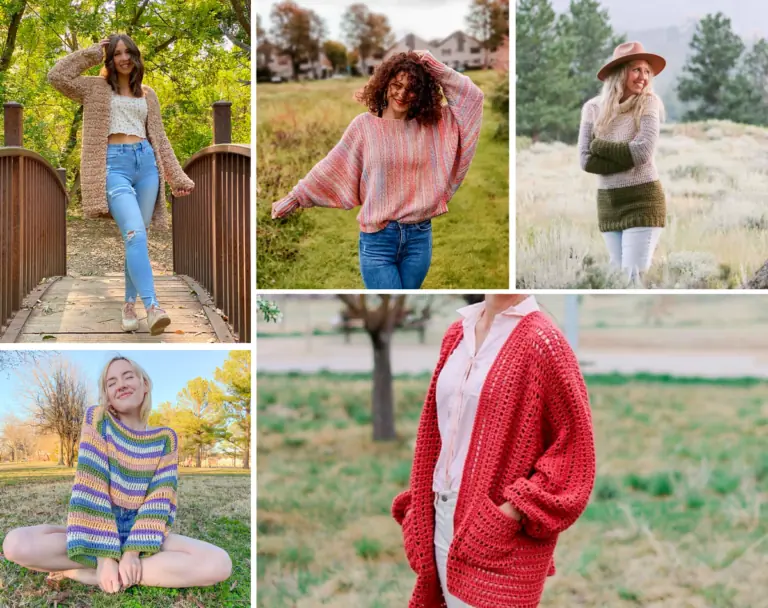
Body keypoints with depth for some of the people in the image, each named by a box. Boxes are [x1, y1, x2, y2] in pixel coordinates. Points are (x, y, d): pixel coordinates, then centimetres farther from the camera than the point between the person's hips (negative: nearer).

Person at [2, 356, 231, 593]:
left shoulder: (165, 438, 3)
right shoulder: (97, 419, -2)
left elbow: (160, 500, -7)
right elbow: (90, 487, -12)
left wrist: (133, 550, -24)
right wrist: (104, 554, -23)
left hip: (142, 532, 1)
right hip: (98, 532, -1)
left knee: (219, 563, -28)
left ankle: (86, 573, -24)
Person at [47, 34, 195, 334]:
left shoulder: (147, 94, 20)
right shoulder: (96, 88, 11)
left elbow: (160, 138, 21)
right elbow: (57, 76, -3)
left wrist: (177, 177, 16)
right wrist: (92, 53, 6)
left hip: (146, 163, 4)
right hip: (114, 165, -4)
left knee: (137, 237, 4)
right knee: (135, 234, -21)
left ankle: (129, 305, 14)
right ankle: (153, 307, -31)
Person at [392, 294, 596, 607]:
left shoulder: (542, 341, -12)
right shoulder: (457, 334, 9)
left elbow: (575, 447, -12)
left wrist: (515, 511, -18)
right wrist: (419, 508, 12)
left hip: (500, 534, -7)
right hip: (443, 518, 7)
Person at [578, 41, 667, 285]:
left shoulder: (649, 103, -6)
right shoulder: (593, 108, 2)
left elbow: (643, 151, -18)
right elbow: (586, 160, -5)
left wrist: (599, 145, -8)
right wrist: (627, 158, -14)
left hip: (642, 200, -4)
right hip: (608, 203, 4)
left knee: (633, 277, -10)